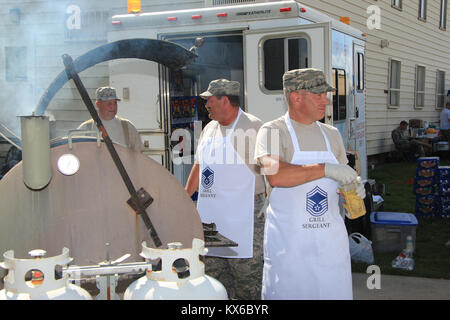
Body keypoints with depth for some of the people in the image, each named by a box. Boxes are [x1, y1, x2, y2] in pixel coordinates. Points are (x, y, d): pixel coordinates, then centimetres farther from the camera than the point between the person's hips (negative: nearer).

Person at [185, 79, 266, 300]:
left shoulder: (253, 126, -7)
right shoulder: (209, 129, 15)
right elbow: (199, 167, 23)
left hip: (242, 217, -7)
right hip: (210, 216, 7)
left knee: (247, 275, -1)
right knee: (213, 275, 12)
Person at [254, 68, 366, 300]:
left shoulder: (331, 134, 12)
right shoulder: (272, 131, -6)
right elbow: (275, 174, -24)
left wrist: (353, 186, -2)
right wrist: (325, 169, -25)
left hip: (331, 238, 5)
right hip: (288, 240, -5)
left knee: (335, 291, 7)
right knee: (287, 293, 2)